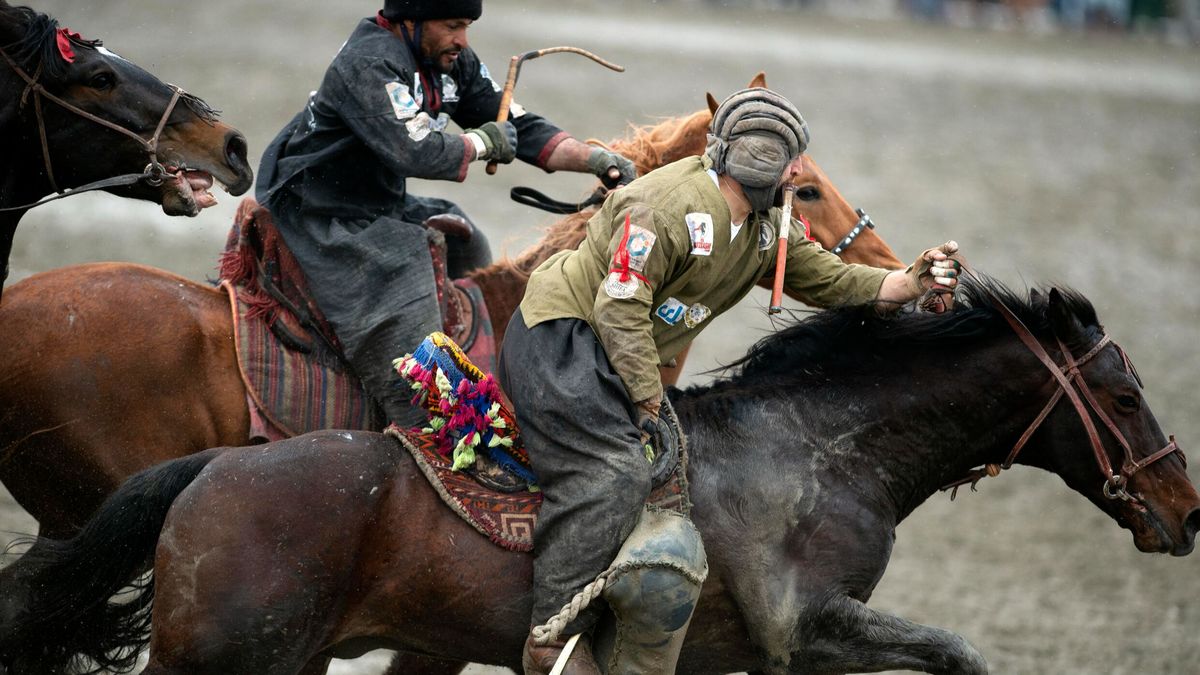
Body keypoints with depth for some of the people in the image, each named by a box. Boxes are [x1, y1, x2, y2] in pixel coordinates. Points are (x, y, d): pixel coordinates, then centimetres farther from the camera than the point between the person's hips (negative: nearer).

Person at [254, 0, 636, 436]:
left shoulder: (454, 63, 3)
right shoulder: (369, 66, -26)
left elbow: (520, 129, 5)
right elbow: (421, 154, -37)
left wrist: (595, 160, -8)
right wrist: (483, 143, -18)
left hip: (382, 204, 10)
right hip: (321, 216, -10)